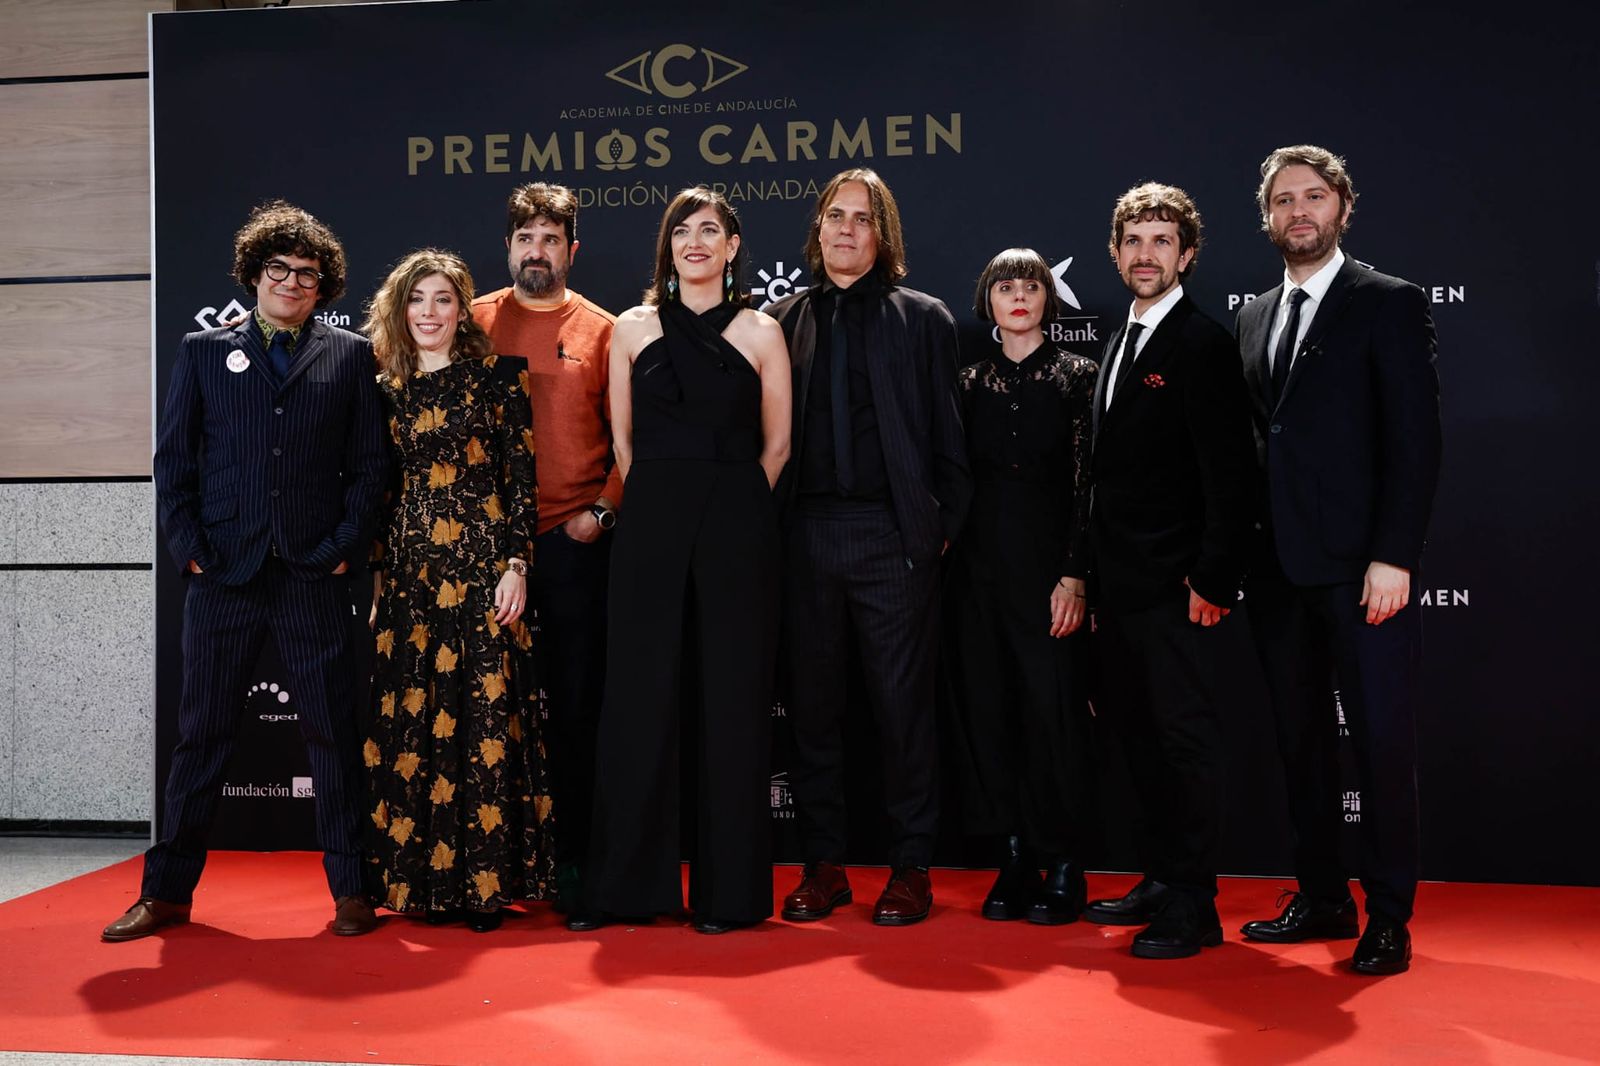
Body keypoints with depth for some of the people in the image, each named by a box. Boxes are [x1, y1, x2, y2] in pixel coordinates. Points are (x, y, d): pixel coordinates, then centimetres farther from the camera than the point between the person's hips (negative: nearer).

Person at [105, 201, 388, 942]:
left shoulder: (348, 357, 8)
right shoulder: (203, 352, 11)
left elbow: (369, 463, 6)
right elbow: (173, 459, 8)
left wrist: (346, 544, -5)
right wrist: (189, 546, -2)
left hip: (313, 575, -1)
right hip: (223, 574, 1)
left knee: (333, 732, 3)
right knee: (202, 733, 7)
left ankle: (350, 889, 13)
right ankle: (167, 892, 18)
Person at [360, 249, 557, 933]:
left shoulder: (498, 376, 3)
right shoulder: (387, 388, 13)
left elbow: (522, 476, -2)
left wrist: (516, 564, -9)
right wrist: (377, 573, 10)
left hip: (483, 567, -4)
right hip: (408, 573, 4)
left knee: (484, 718, -3)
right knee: (409, 720, 4)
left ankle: (486, 880, 6)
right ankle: (423, 880, 14)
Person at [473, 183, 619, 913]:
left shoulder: (600, 331, 6)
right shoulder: (474, 322, 7)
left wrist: (602, 511, -6)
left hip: (572, 542, -1)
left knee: (575, 703, 3)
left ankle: (572, 855, 12)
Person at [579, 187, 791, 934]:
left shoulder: (760, 332, 5)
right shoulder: (633, 328, 9)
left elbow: (777, 444, 8)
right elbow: (622, 438, 12)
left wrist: (732, 507, 5)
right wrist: (659, 504, 9)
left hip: (736, 528, -1)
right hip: (650, 525, 1)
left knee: (730, 698, 2)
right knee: (639, 697, 2)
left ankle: (729, 888, 12)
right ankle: (628, 881, 13)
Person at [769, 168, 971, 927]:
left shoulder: (924, 319, 7)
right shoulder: (784, 320, 12)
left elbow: (949, 438, 5)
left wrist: (943, 529, -2)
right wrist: (772, 527, 0)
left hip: (892, 534, -2)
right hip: (806, 533, 3)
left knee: (904, 706, 2)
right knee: (812, 706, 7)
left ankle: (910, 869, 13)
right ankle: (824, 864, 19)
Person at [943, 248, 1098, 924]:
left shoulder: (1076, 376, 3)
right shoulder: (973, 381, 12)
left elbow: (1086, 482, -3)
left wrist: (1074, 575, -11)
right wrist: (947, 551, 3)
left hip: (1047, 563, -3)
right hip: (979, 564, 4)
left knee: (1053, 709, -5)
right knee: (986, 710, 4)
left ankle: (1062, 869, 7)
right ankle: (1013, 863, 15)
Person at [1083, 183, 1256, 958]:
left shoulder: (1202, 344, -10)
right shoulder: (1118, 346, 16)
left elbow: (1229, 473, -15)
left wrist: (1214, 577, -20)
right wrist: (1094, 572, 13)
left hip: (1175, 583, -9)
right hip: (1120, 581, 9)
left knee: (1184, 736, -2)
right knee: (1137, 733, 14)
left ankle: (1194, 908, 7)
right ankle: (1161, 881, 27)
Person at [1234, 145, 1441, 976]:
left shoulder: (1390, 304, -1)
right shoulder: (1254, 317, 16)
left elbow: (1415, 441, -8)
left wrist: (1393, 557, -16)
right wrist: (1237, 555, 7)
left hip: (1362, 566, -6)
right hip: (1279, 568, 6)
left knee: (1382, 741, 0)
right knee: (1301, 740, 11)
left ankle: (1389, 915, 12)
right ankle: (1321, 898, 24)